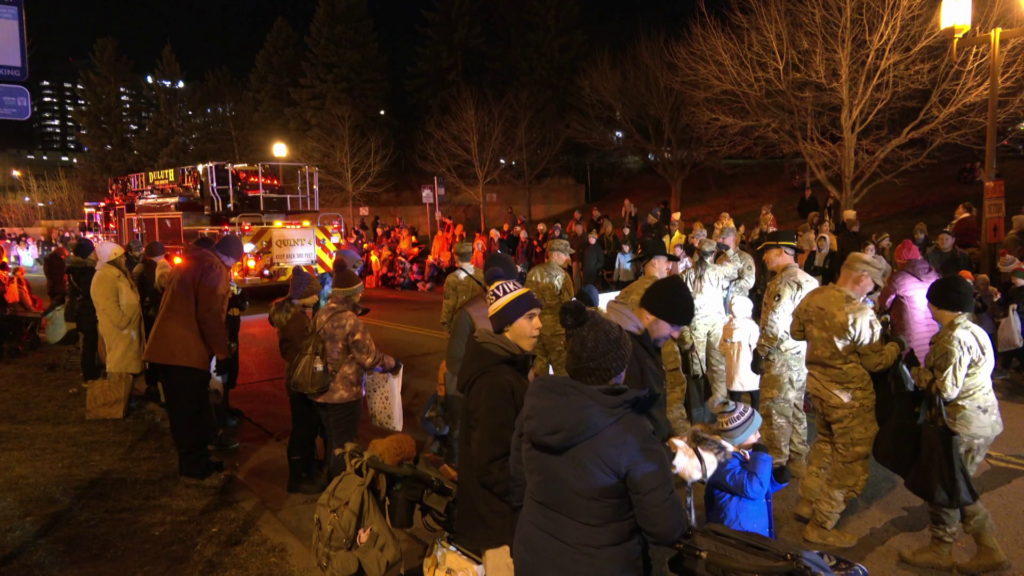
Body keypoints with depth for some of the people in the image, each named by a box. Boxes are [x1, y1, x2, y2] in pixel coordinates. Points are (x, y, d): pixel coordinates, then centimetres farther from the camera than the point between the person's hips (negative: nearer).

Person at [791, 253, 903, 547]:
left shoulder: (813, 297, -6)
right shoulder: (860, 314, -25)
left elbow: (796, 332, 10)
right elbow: (875, 362, -14)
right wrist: (897, 346, 3)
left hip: (818, 384, 7)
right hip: (850, 396, -7)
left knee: (825, 443, 28)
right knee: (851, 462, 9)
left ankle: (807, 501, 38)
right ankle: (821, 526, 18)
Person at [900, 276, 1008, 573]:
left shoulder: (954, 339, -23)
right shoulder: (973, 330, 9)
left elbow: (945, 389, -24)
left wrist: (917, 373, -8)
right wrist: (925, 370, 4)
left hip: (963, 424, -10)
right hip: (982, 419, 10)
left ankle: (940, 551, 23)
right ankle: (989, 550, 25)